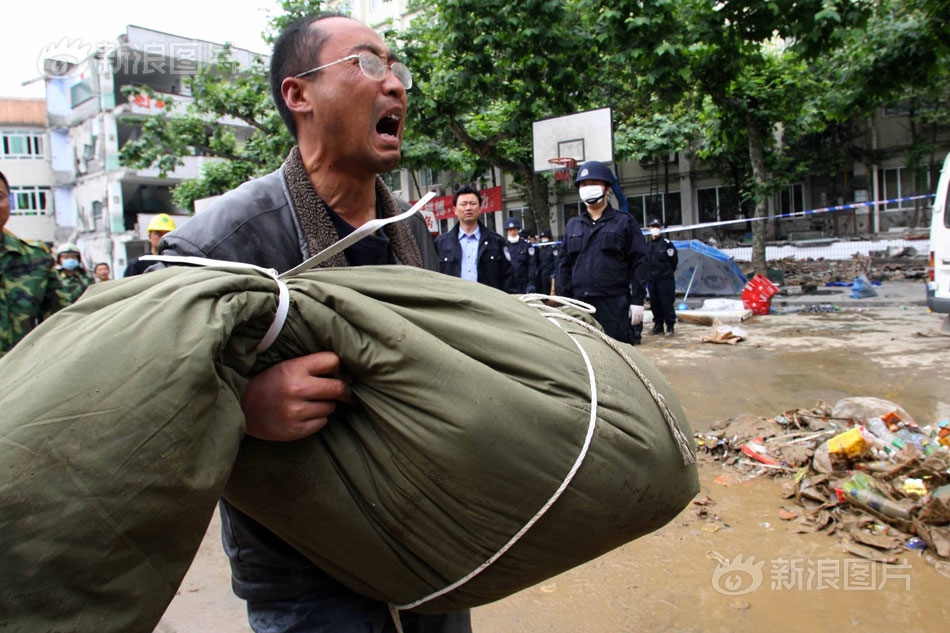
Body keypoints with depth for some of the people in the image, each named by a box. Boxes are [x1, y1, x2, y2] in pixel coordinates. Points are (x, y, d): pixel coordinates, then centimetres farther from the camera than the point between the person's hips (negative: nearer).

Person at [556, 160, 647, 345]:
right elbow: (564, 265, 14)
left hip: (616, 304, -3)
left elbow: (638, 263, 1)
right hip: (580, 304, 3)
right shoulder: (572, 225, 16)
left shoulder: (625, 222, 6)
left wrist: (637, 300, -7)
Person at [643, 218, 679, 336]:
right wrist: (646, 275, 11)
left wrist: (667, 272, 6)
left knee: (667, 303, -4)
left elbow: (674, 261, 0)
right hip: (651, 280, 5)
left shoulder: (667, 244, -4)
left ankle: (670, 326, 3)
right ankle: (658, 325, 20)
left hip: (665, 279, -5)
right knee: (654, 303, 9)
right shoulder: (646, 245, 11)